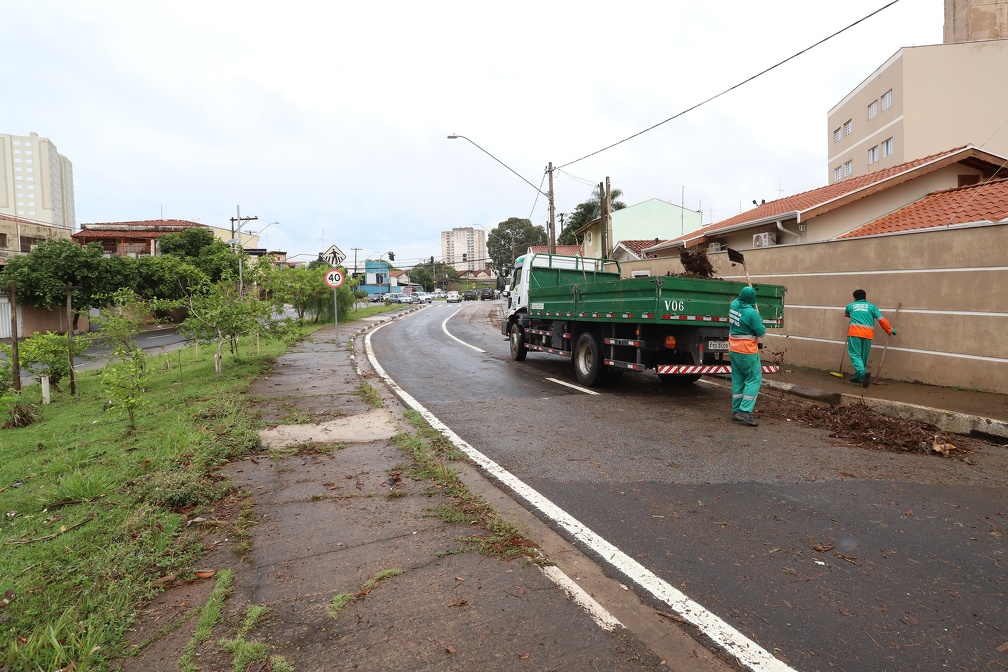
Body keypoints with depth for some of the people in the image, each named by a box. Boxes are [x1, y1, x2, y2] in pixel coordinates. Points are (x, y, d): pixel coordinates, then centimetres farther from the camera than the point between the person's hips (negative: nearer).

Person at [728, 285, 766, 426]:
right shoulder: (752, 313, -21)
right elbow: (761, 332, -11)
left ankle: (736, 411, 16)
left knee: (738, 380, 13)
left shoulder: (733, 305, -1)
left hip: (733, 350, 7)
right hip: (747, 352, -7)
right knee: (754, 379, 0)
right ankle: (745, 411, -8)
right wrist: (760, 321, 6)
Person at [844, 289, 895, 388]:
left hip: (854, 333, -2)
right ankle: (858, 376, 22)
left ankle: (863, 373, -30)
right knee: (863, 357, 15)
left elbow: (846, 313, 40)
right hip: (868, 334, 2)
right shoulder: (871, 306, 16)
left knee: (855, 354, -7)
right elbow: (882, 320, 8)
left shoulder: (850, 306, 17)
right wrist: (890, 330, 18)